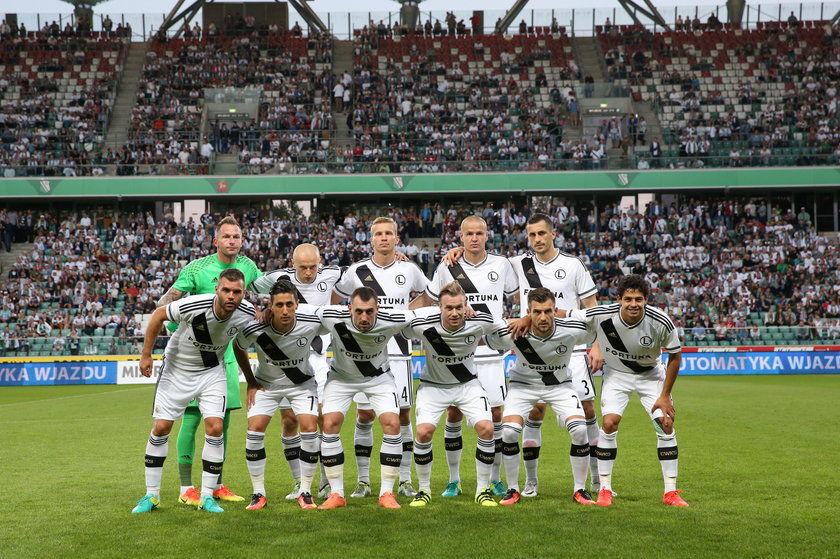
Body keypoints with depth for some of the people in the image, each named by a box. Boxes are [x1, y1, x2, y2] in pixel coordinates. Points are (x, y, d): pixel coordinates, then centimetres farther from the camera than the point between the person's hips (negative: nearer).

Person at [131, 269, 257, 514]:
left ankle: (207, 496, 2)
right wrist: (146, 354, -9)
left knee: (216, 428, -11)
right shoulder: (193, 306, -31)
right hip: (177, 369, -2)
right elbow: (158, 314, -12)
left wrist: (251, 379, 4)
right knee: (161, 428, -3)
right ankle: (151, 495, 11)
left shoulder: (248, 313, -21)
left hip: (212, 371, 2)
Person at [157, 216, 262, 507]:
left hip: (227, 353, 5)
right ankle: (186, 488, 0)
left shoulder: (246, 266, 6)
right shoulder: (197, 268, -9)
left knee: (222, 418, 8)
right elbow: (165, 302, -9)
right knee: (192, 417, -7)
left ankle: (216, 484, 18)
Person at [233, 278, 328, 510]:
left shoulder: (313, 321, -28)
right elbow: (238, 348, -4)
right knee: (255, 429, -13)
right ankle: (259, 493, 1)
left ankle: (305, 492, 1)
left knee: (310, 429, -15)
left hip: (303, 382, 0)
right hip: (267, 383, 0)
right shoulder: (255, 328, -28)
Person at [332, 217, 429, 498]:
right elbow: (333, 301, 15)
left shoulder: (409, 270, 4)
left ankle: (405, 480, 12)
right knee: (365, 415, 0)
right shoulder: (357, 271, 2)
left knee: (403, 414, 2)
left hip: (399, 351, 1)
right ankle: (363, 480, 11)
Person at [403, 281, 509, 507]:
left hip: (467, 383, 1)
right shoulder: (423, 323, -27)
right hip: (433, 384, -1)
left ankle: (483, 490, 2)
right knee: (424, 431, -20)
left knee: (486, 428, -17)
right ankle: (424, 490, 3)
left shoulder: (481, 321, -21)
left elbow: (509, 331, 0)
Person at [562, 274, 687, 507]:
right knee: (609, 423, -17)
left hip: (650, 374, 1)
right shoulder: (602, 316, -29)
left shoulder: (661, 322, -27)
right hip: (616, 374, 0)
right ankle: (605, 489, -3)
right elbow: (560, 314, -16)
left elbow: (675, 356, -11)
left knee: (666, 424, -11)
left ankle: (670, 492, 1)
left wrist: (665, 396, -11)